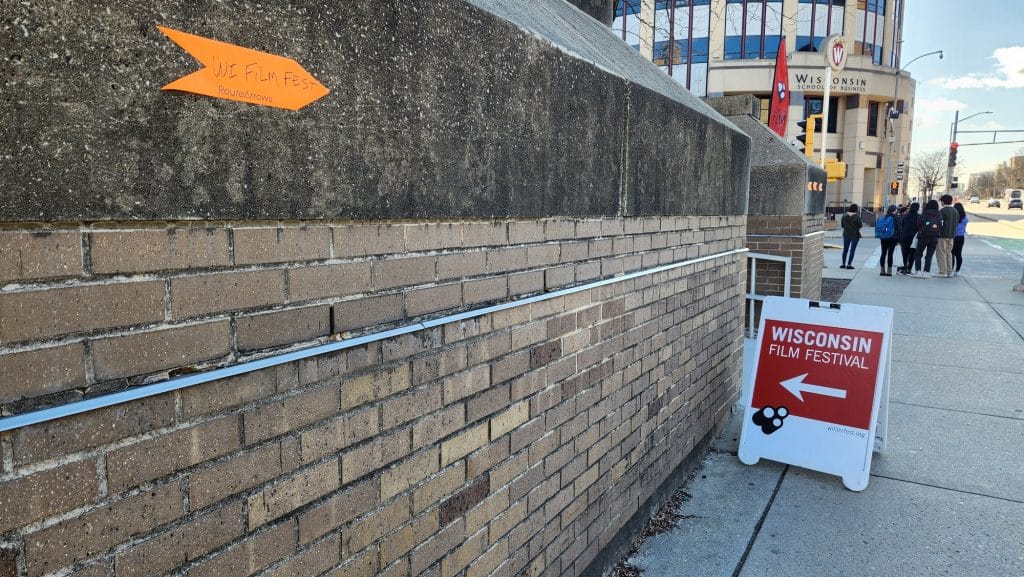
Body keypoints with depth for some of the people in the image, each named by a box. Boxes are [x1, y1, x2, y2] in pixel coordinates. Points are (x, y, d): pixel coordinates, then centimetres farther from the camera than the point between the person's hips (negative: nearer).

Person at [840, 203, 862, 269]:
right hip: (855, 235, -4)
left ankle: (843, 264, 15)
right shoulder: (857, 216, -13)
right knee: (852, 250, 1)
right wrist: (862, 222, 11)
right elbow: (860, 225, -9)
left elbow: (842, 225, 4)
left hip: (846, 234, 4)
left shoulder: (844, 216, -1)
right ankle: (849, 264, -1)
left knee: (845, 249, 13)